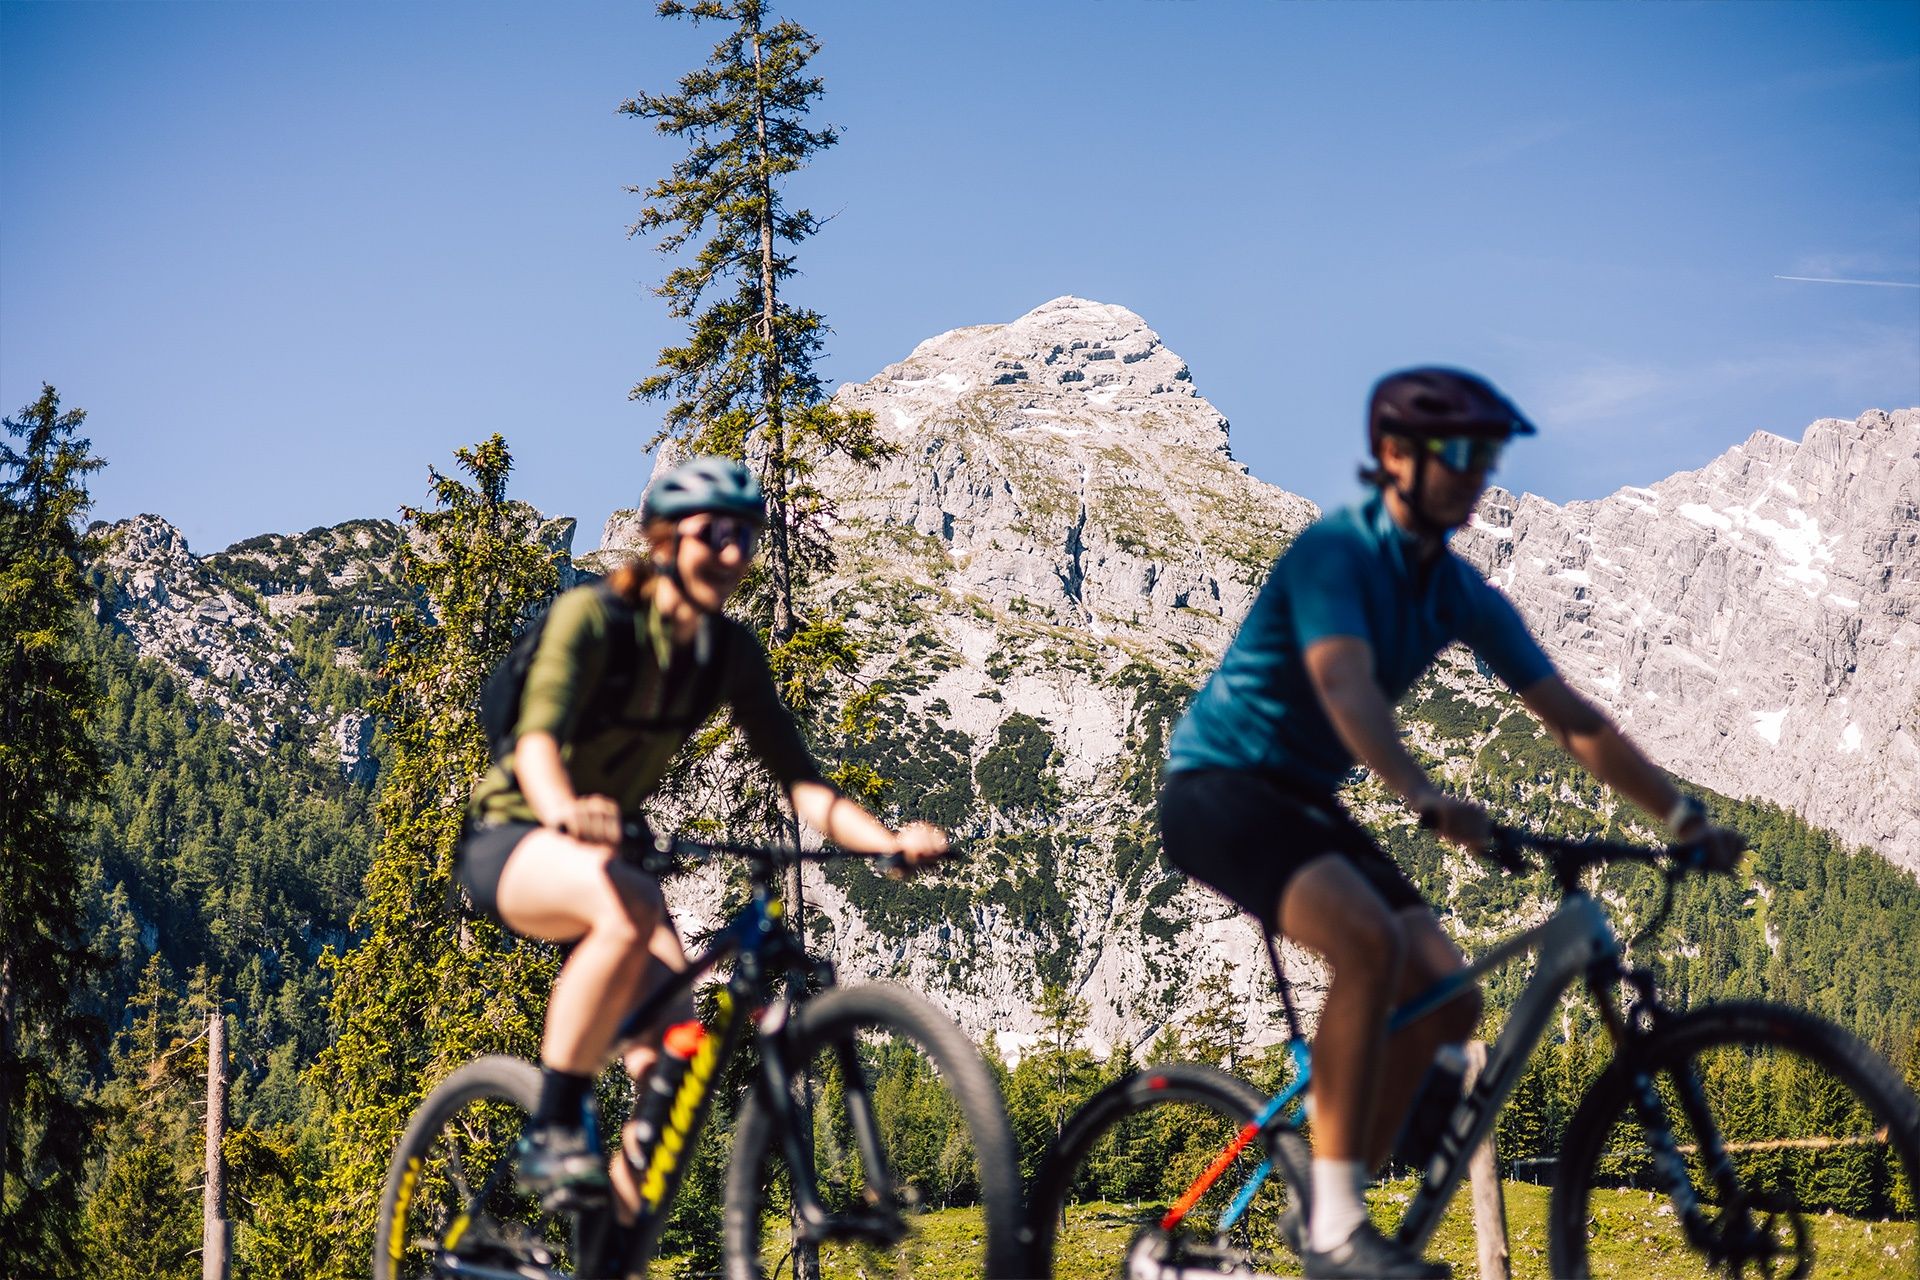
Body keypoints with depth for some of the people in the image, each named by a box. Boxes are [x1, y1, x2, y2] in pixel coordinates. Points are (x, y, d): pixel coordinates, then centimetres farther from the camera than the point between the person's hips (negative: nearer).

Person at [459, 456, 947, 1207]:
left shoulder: (729, 653, -3)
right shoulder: (592, 616, -20)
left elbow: (798, 777, -10)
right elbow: (538, 733, -36)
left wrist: (887, 840, -29)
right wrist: (565, 813, -58)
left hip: (606, 855, 6)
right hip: (512, 842, -5)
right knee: (630, 911, -40)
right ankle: (551, 1132, -29)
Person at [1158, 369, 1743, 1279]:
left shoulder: (1460, 593, 4)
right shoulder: (1336, 552, -19)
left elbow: (1572, 719, 4)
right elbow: (1346, 686, -36)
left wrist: (1685, 817, -5)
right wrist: (1427, 802, -51)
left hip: (1305, 802, 8)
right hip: (1219, 787, -8)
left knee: (1447, 998, -7)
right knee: (1372, 942, -32)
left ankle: (1327, 1205, 7)